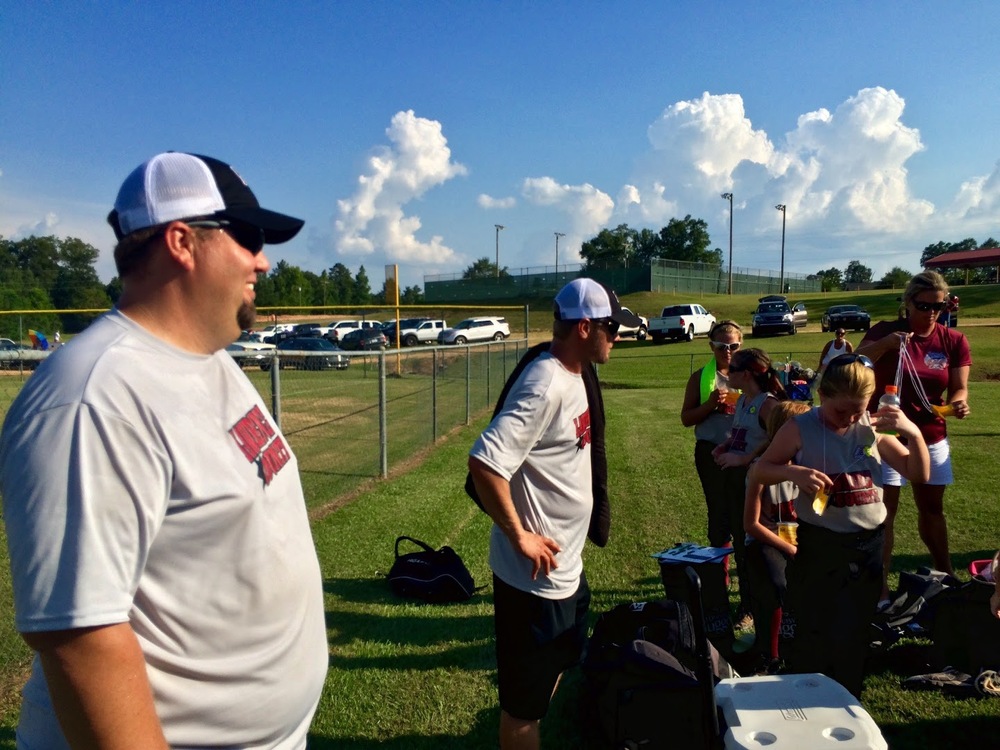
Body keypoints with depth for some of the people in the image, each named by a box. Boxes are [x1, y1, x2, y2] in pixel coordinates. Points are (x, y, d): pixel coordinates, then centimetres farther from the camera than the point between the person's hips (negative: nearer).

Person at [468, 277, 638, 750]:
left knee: (554, 670, 28)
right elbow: (484, 464, -32)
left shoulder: (572, 377, 6)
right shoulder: (545, 386, -24)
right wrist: (520, 537, -24)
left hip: (567, 568, 10)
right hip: (536, 575, -10)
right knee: (524, 702, 9)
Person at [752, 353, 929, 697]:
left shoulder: (873, 428, -1)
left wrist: (913, 432, -11)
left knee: (853, 637, 17)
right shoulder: (800, 429, -11)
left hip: (868, 546, 3)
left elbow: (919, 474, 6)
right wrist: (792, 472, -25)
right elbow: (759, 471, -5)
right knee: (809, 636, 8)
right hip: (818, 546, -3)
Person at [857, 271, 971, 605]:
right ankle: (881, 585, 2)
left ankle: (946, 575, 37)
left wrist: (959, 403, -24)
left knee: (932, 508, 20)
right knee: (883, 510, -4)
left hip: (931, 437, 4)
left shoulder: (954, 341, -1)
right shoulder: (886, 330, -9)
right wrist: (884, 344, -40)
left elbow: (959, 389, -2)